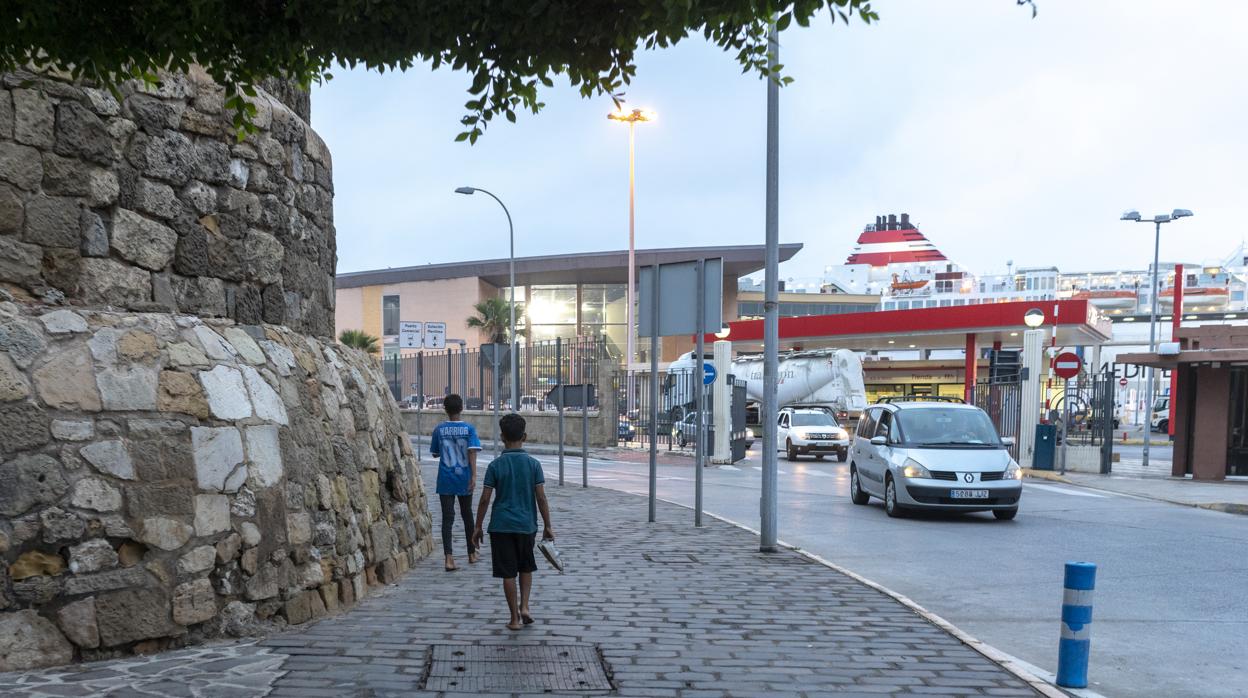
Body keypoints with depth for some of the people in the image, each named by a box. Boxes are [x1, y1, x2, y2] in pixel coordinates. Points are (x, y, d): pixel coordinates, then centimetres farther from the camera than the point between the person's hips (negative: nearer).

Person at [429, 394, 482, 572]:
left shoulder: (439, 429, 0)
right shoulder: (469, 428, -4)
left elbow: (435, 454, 10)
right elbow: (472, 452, -14)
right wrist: (474, 475, -16)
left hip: (445, 481, 0)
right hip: (464, 479, 0)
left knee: (447, 518, -3)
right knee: (467, 515, 16)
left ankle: (449, 558, -16)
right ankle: (472, 554, 28)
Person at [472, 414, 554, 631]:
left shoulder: (495, 465, -6)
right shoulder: (533, 464, -5)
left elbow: (485, 499, -6)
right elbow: (541, 498, -6)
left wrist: (478, 527, 4)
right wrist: (547, 526, 3)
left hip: (501, 525, -1)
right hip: (526, 524, 1)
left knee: (508, 573, 5)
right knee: (526, 568, 22)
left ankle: (514, 618, 9)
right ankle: (524, 607, 10)